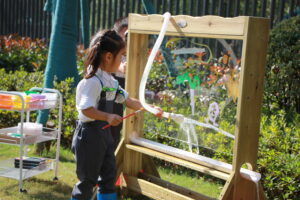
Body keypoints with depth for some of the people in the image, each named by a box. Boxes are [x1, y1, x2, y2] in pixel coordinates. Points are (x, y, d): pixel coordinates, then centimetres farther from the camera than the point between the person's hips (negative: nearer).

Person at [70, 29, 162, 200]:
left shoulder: (111, 81, 9)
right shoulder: (93, 81, -20)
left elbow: (129, 101, 17)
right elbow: (85, 109, -28)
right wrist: (108, 117, -38)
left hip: (104, 133, 9)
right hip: (89, 134, -9)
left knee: (109, 175, 16)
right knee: (88, 180, 0)